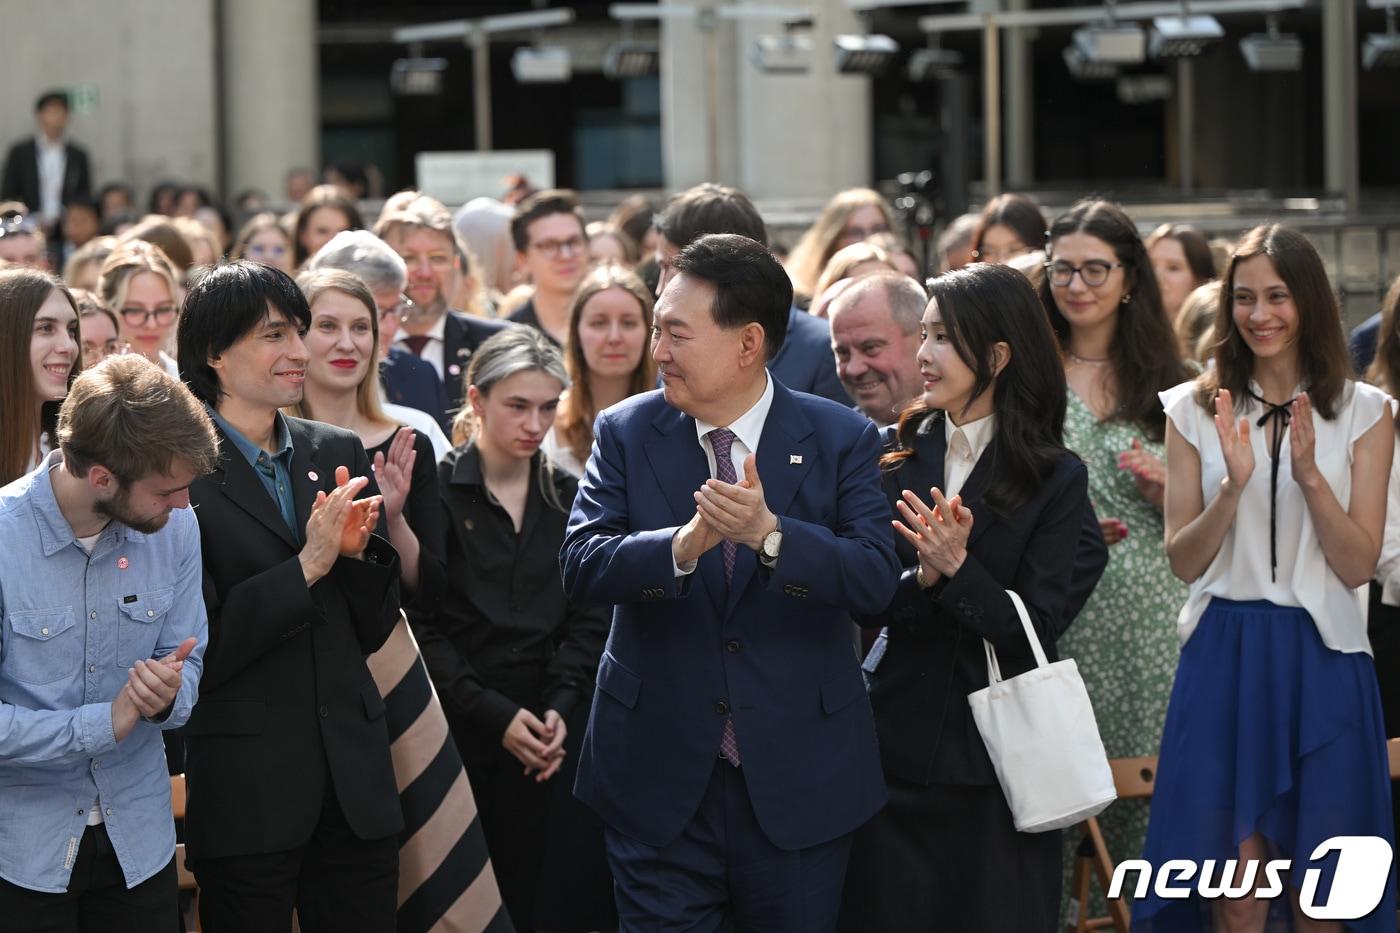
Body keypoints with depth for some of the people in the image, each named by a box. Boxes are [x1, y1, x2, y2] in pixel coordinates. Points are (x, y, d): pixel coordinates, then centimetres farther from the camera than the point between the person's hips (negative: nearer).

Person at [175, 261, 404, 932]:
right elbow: (199, 648, -12)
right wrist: (308, 565, -17)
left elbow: (373, 630, 13)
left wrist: (358, 550, -6)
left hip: (354, 777, 5)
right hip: (245, 790, -5)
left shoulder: (336, 453, 10)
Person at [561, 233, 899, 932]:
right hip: (660, 776, 1)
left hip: (798, 776, 0)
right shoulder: (625, 434, 1)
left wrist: (768, 532, -32)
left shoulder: (840, 440, -3)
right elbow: (581, 565, -11)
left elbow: (876, 578, -15)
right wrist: (683, 545, -30)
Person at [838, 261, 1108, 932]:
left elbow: (1038, 626, -11)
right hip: (896, 743, 2)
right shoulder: (895, 455, 3)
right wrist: (922, 576, -21)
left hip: (994, 752, -2)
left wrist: (956, 569, -23)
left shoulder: (1056, 479, -4)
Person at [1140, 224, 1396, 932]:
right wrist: (1234, 485, -16)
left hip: (1322, 660, 0)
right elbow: (1183, 561, 0)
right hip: (1224, 656, 0)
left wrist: (1310, 475, -17)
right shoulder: (1194, 411, 4)